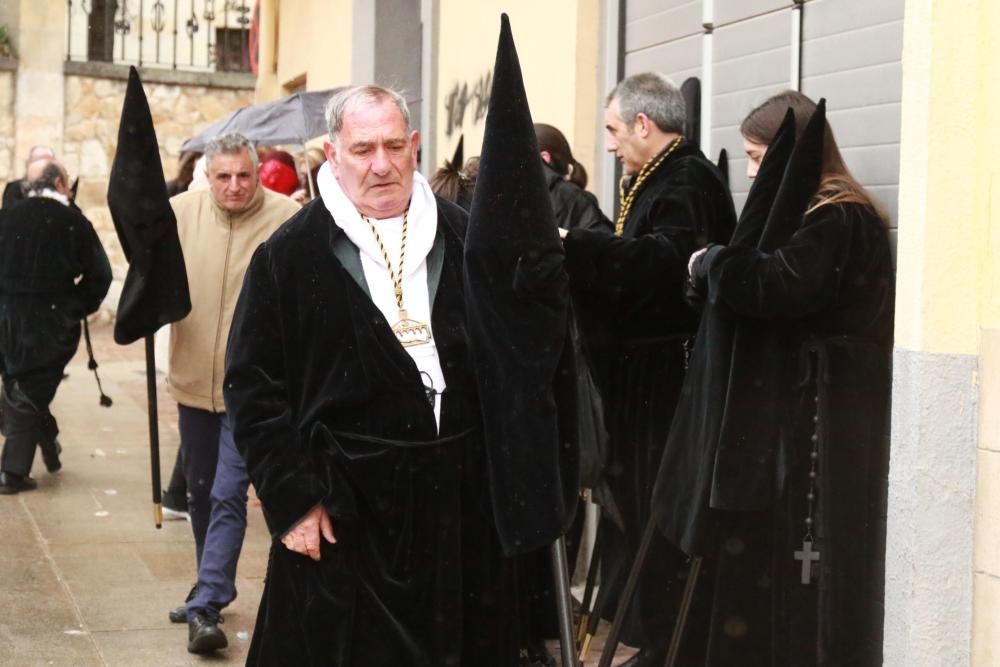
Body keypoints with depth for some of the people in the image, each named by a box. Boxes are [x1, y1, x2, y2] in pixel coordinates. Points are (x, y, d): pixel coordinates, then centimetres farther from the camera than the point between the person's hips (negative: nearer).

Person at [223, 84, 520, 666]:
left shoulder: (464, 239, 6)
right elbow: (253, 385, -3)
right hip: (342, 514, -3)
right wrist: (291, 498, -9)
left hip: (462, 504, 3)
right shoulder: (291, 255, -3)